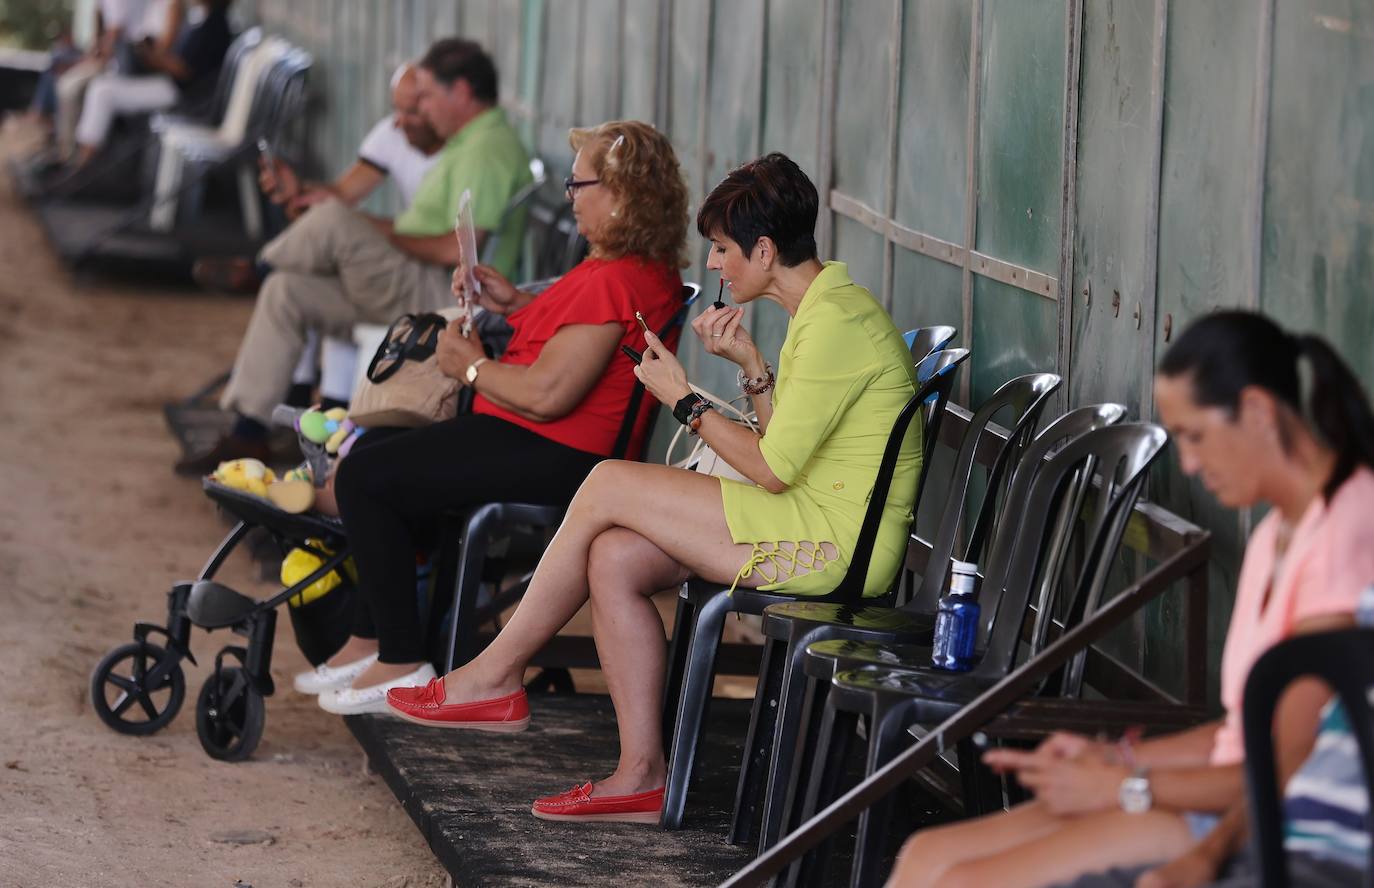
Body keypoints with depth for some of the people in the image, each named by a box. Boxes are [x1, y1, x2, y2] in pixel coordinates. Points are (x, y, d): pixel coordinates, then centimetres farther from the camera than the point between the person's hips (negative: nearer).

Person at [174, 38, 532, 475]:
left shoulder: (488, 151, -15)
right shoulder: (468, 144, 21)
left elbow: (458, 249, -24)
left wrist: (387, 234, -11)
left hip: (441, 296, -11)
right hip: (414, 291, 11)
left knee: (334, 220, -23)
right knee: (285, 293, 3)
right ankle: (248, 434, -1)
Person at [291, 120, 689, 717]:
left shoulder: (612, 281, -24)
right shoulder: (646, 267, 10)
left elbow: (547, 393, -29)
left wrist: (472, 366, -11)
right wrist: (516, 304, 13)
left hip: (552, 459, -12)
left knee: (364, 479, -9)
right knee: (379, 450, 23)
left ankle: (402, 664, -5)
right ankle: (370, 641, 24)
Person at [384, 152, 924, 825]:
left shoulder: (835, 322, -16)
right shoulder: (820, 308, 17)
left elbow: (771, 469, -17)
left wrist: (683, 400, -5)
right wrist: (752, 367, 5)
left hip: (838, 540, -10)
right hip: (819, 525, 10)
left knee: (608, 486, -10)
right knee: (614, 558, -3)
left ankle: (493, 676, 3)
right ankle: (641, 775, -2)